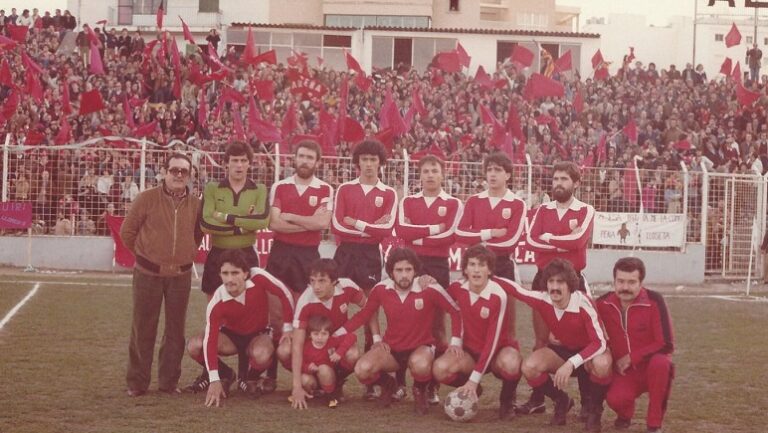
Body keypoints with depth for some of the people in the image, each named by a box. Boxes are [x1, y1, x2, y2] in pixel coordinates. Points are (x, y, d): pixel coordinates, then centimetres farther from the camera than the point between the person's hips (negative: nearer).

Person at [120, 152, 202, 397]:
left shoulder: (194, 204, 3)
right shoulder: (147, 199, -6)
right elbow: (127, 231, 1)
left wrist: (187, 253, 10)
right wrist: (144, 254, 6)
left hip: (180, 275, 3)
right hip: (148, 274, -3)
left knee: (175, 330, 8)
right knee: (143, 329, 3)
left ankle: (169, 381, 19)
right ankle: (137, 383, 11)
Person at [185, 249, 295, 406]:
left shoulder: (258, 277, -29)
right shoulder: (217, 304, -29)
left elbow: (285, 294, -14)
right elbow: (209, 341, -31)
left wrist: (288, 327, -11)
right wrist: (214, 380, -37)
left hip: (258, 334, -1)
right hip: (231, 334, 1)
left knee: (262, 356, -38)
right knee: (194, 346, -26)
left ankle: (247, 380, -1)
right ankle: (226, 375, 3)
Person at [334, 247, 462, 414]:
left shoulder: (429, 289, -18)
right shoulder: (381, 289, -10)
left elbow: (455, 311, -5)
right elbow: (365, 314, 5)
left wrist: (455, 341, -10)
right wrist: (338, 333, -3)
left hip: (421, 347, -3)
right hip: (391, 348, 3)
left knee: (420, 365, -40)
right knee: (362, 370, -25)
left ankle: (420, 391, 0)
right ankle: (387, 384, 13)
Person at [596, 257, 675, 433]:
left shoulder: (654, 300, -17)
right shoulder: (603, 303, -6)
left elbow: (666, 344, -18)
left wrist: (632, 357, -19)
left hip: (652, 366, -1)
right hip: (624, 371, 2)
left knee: (660, 363, -37)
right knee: (615, 399, -30)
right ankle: (625, 414, 11)